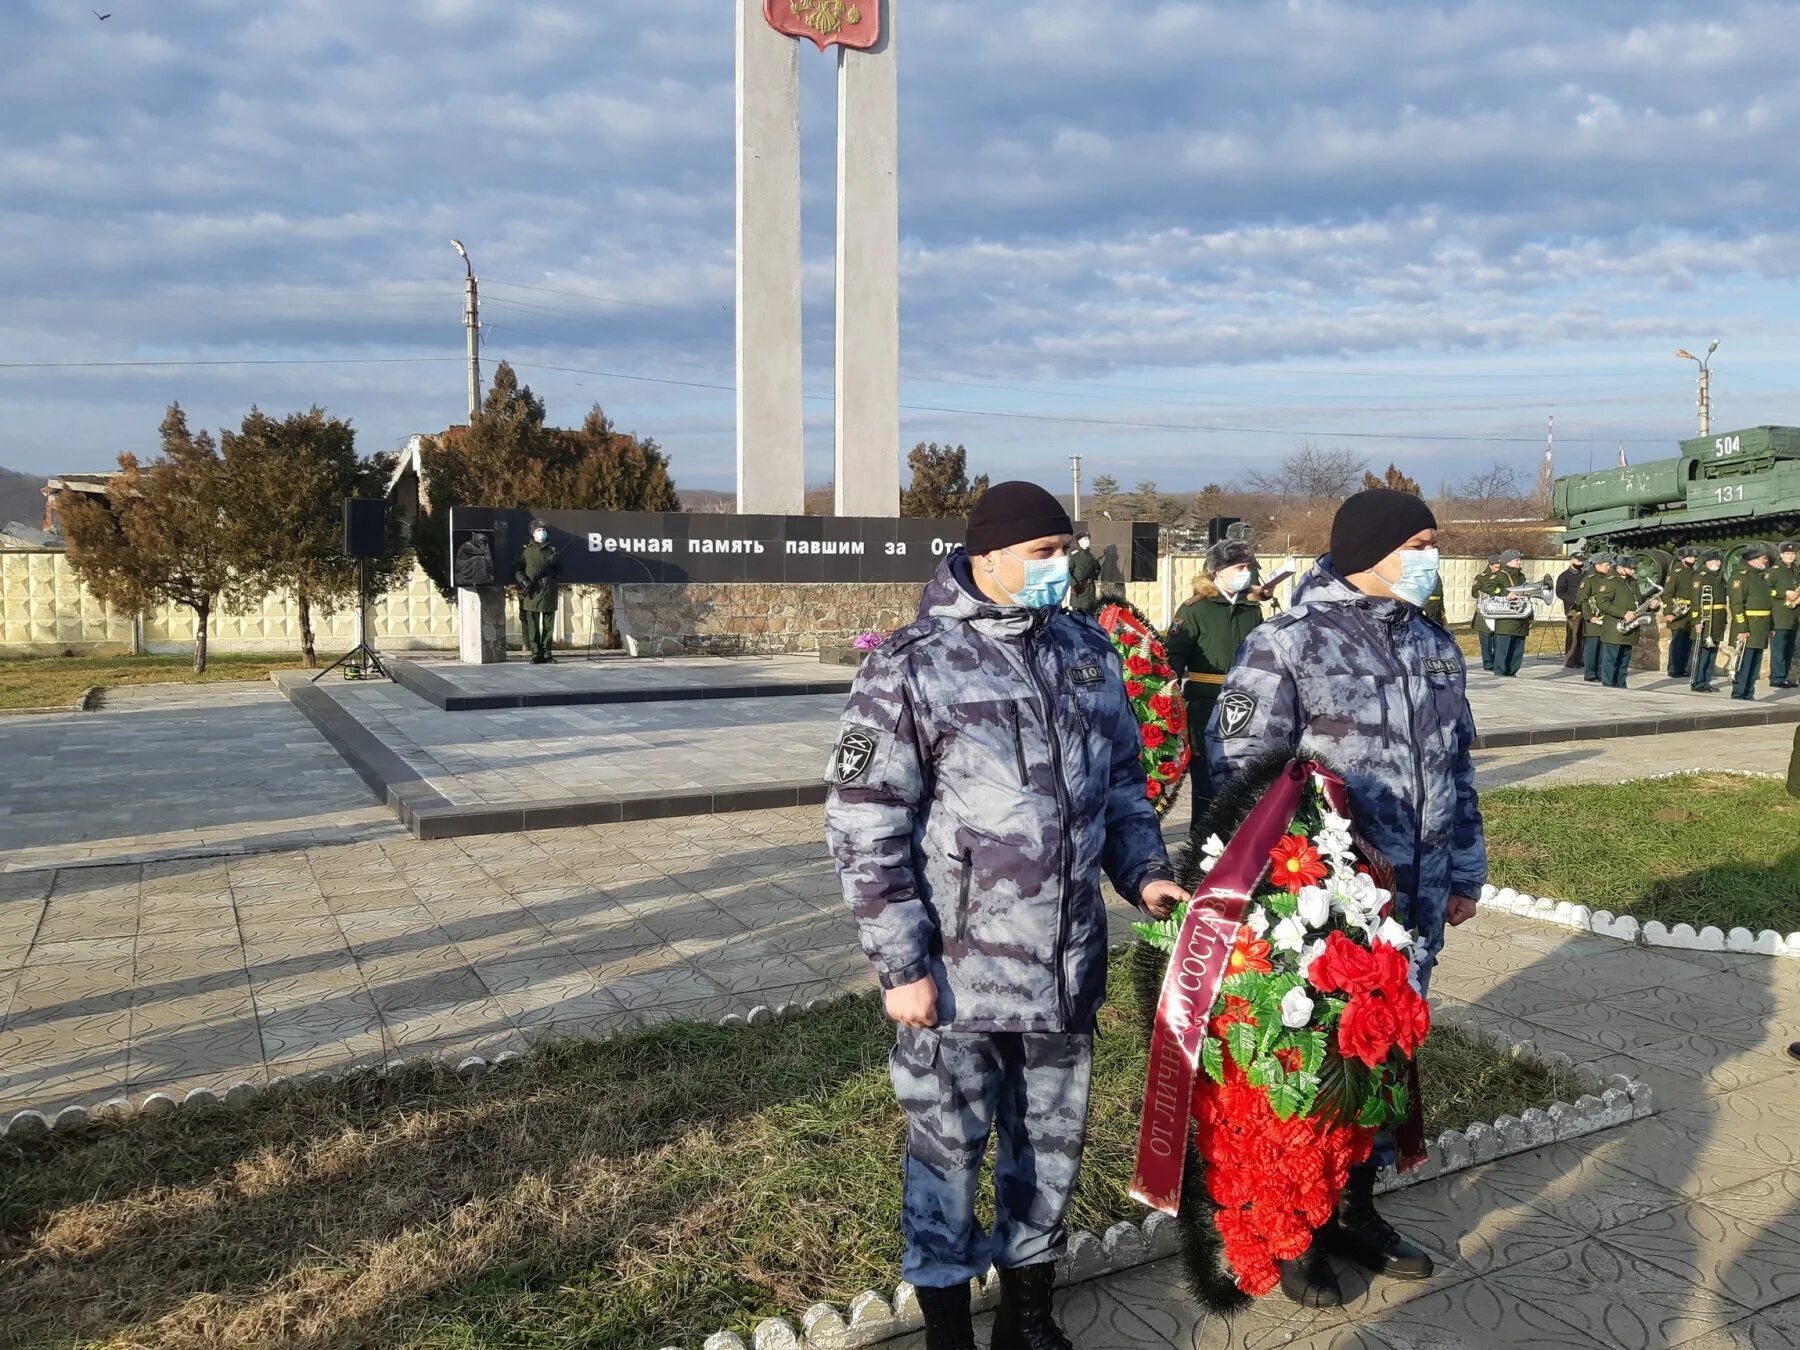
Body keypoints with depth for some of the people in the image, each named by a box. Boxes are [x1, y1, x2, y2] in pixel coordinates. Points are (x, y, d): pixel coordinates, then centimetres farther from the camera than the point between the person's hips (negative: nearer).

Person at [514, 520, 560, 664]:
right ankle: (536, 654, 0)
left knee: (548, 625, 3)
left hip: (548, 593, 2)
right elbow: (517, 571, 5)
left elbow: (559, 570, 16)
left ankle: (546, 652, 11)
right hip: (532, 593, -2)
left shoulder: (552, 551, 14)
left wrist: (553, 564, -5)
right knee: (533, 625, -3)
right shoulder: (527, 551, 7)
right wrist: (525, 581, -12)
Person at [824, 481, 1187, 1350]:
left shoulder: (1086, 650, 7)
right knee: (950, 1147, 10)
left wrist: (1143, 871, 3)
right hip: (958, 970, -5)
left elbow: (1122, 779, 18)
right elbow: (863, 827, -11)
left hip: (1067, 965, 5)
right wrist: (900, 964, -12)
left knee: (1051, 1144, 18)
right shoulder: (911, 668, -11)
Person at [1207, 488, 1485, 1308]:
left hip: (1414, 908, 7)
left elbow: (1457, 770, 19)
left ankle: (1355, 1209, 35)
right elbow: (1236, 773, -12)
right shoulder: (1286, 645, -12)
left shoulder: (1434, 647, 11)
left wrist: (1466, 873, 20)